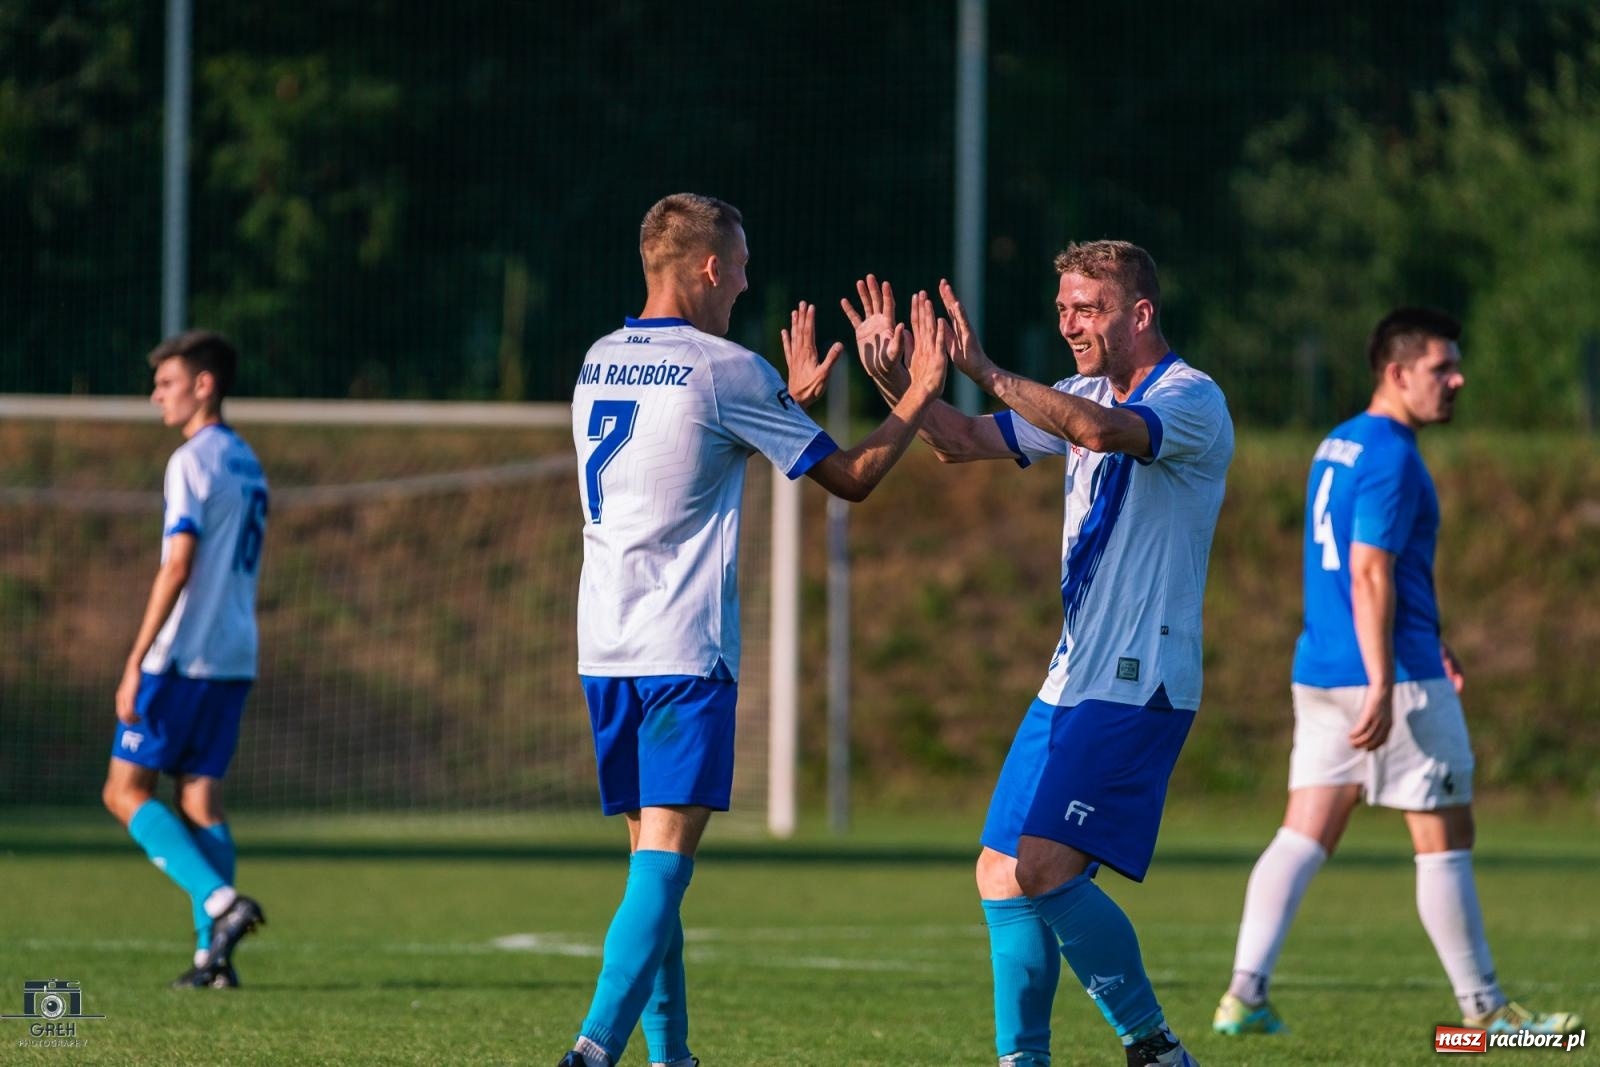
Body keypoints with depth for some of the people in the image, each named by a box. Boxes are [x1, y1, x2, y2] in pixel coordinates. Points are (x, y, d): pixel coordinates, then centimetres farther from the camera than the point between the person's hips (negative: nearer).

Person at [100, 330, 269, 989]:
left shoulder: (194, 461, -11)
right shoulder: (247, 463, 17)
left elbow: (178, 566, -18)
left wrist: (137, 662, -18)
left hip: (185, 655, -8)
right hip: (236, 656, 8)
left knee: (126, 791, -3)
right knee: (201, 798, 8)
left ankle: (221, 902, -19)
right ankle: (212, 953, 1)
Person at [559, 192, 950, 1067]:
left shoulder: (597, 364, 14)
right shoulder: (725, 370, -7)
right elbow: (851, 476, 1)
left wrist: (791, 399, 34)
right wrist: (922, 390, 13)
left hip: (604, 646, 7)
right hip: (685, 648, -7)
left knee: (649, 859, 13)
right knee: (664, 863, -11)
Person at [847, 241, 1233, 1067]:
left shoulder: (1192, 401, -11)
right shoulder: (1082, 400, 15)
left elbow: (1100, 429, -31)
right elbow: (963, 443, 15)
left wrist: (984, 372, -34)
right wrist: (896, 381, -2)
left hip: (1137, 687, -9)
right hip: (1072, 681, 9)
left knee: (1045, 870, -18)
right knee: (1002, 876, 6)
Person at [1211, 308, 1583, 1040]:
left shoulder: (1337, 446, 16)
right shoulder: (1391, 458, -14)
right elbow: (1369, 575, -21)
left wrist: (1431, 647, 31)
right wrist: (1382, 688, -23)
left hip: (1319, 672, 9)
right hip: (1393, 676, -9)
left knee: (1304, 837, 5)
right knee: (1444, 840, 1)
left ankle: (1245, 993, -6)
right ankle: (1483, 1011, 8)